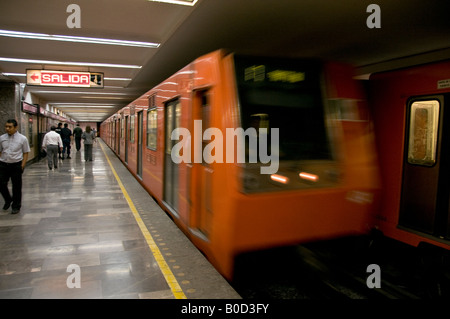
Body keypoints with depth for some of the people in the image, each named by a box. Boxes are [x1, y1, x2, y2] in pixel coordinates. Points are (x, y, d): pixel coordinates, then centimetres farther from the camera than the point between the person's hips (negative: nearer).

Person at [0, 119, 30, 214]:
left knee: (16, 187, 4)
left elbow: (25, 153, -1)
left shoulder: (22, 139, -3)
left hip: (16, 165, -3)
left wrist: (22, 165, -9)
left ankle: (16, 206, 19)